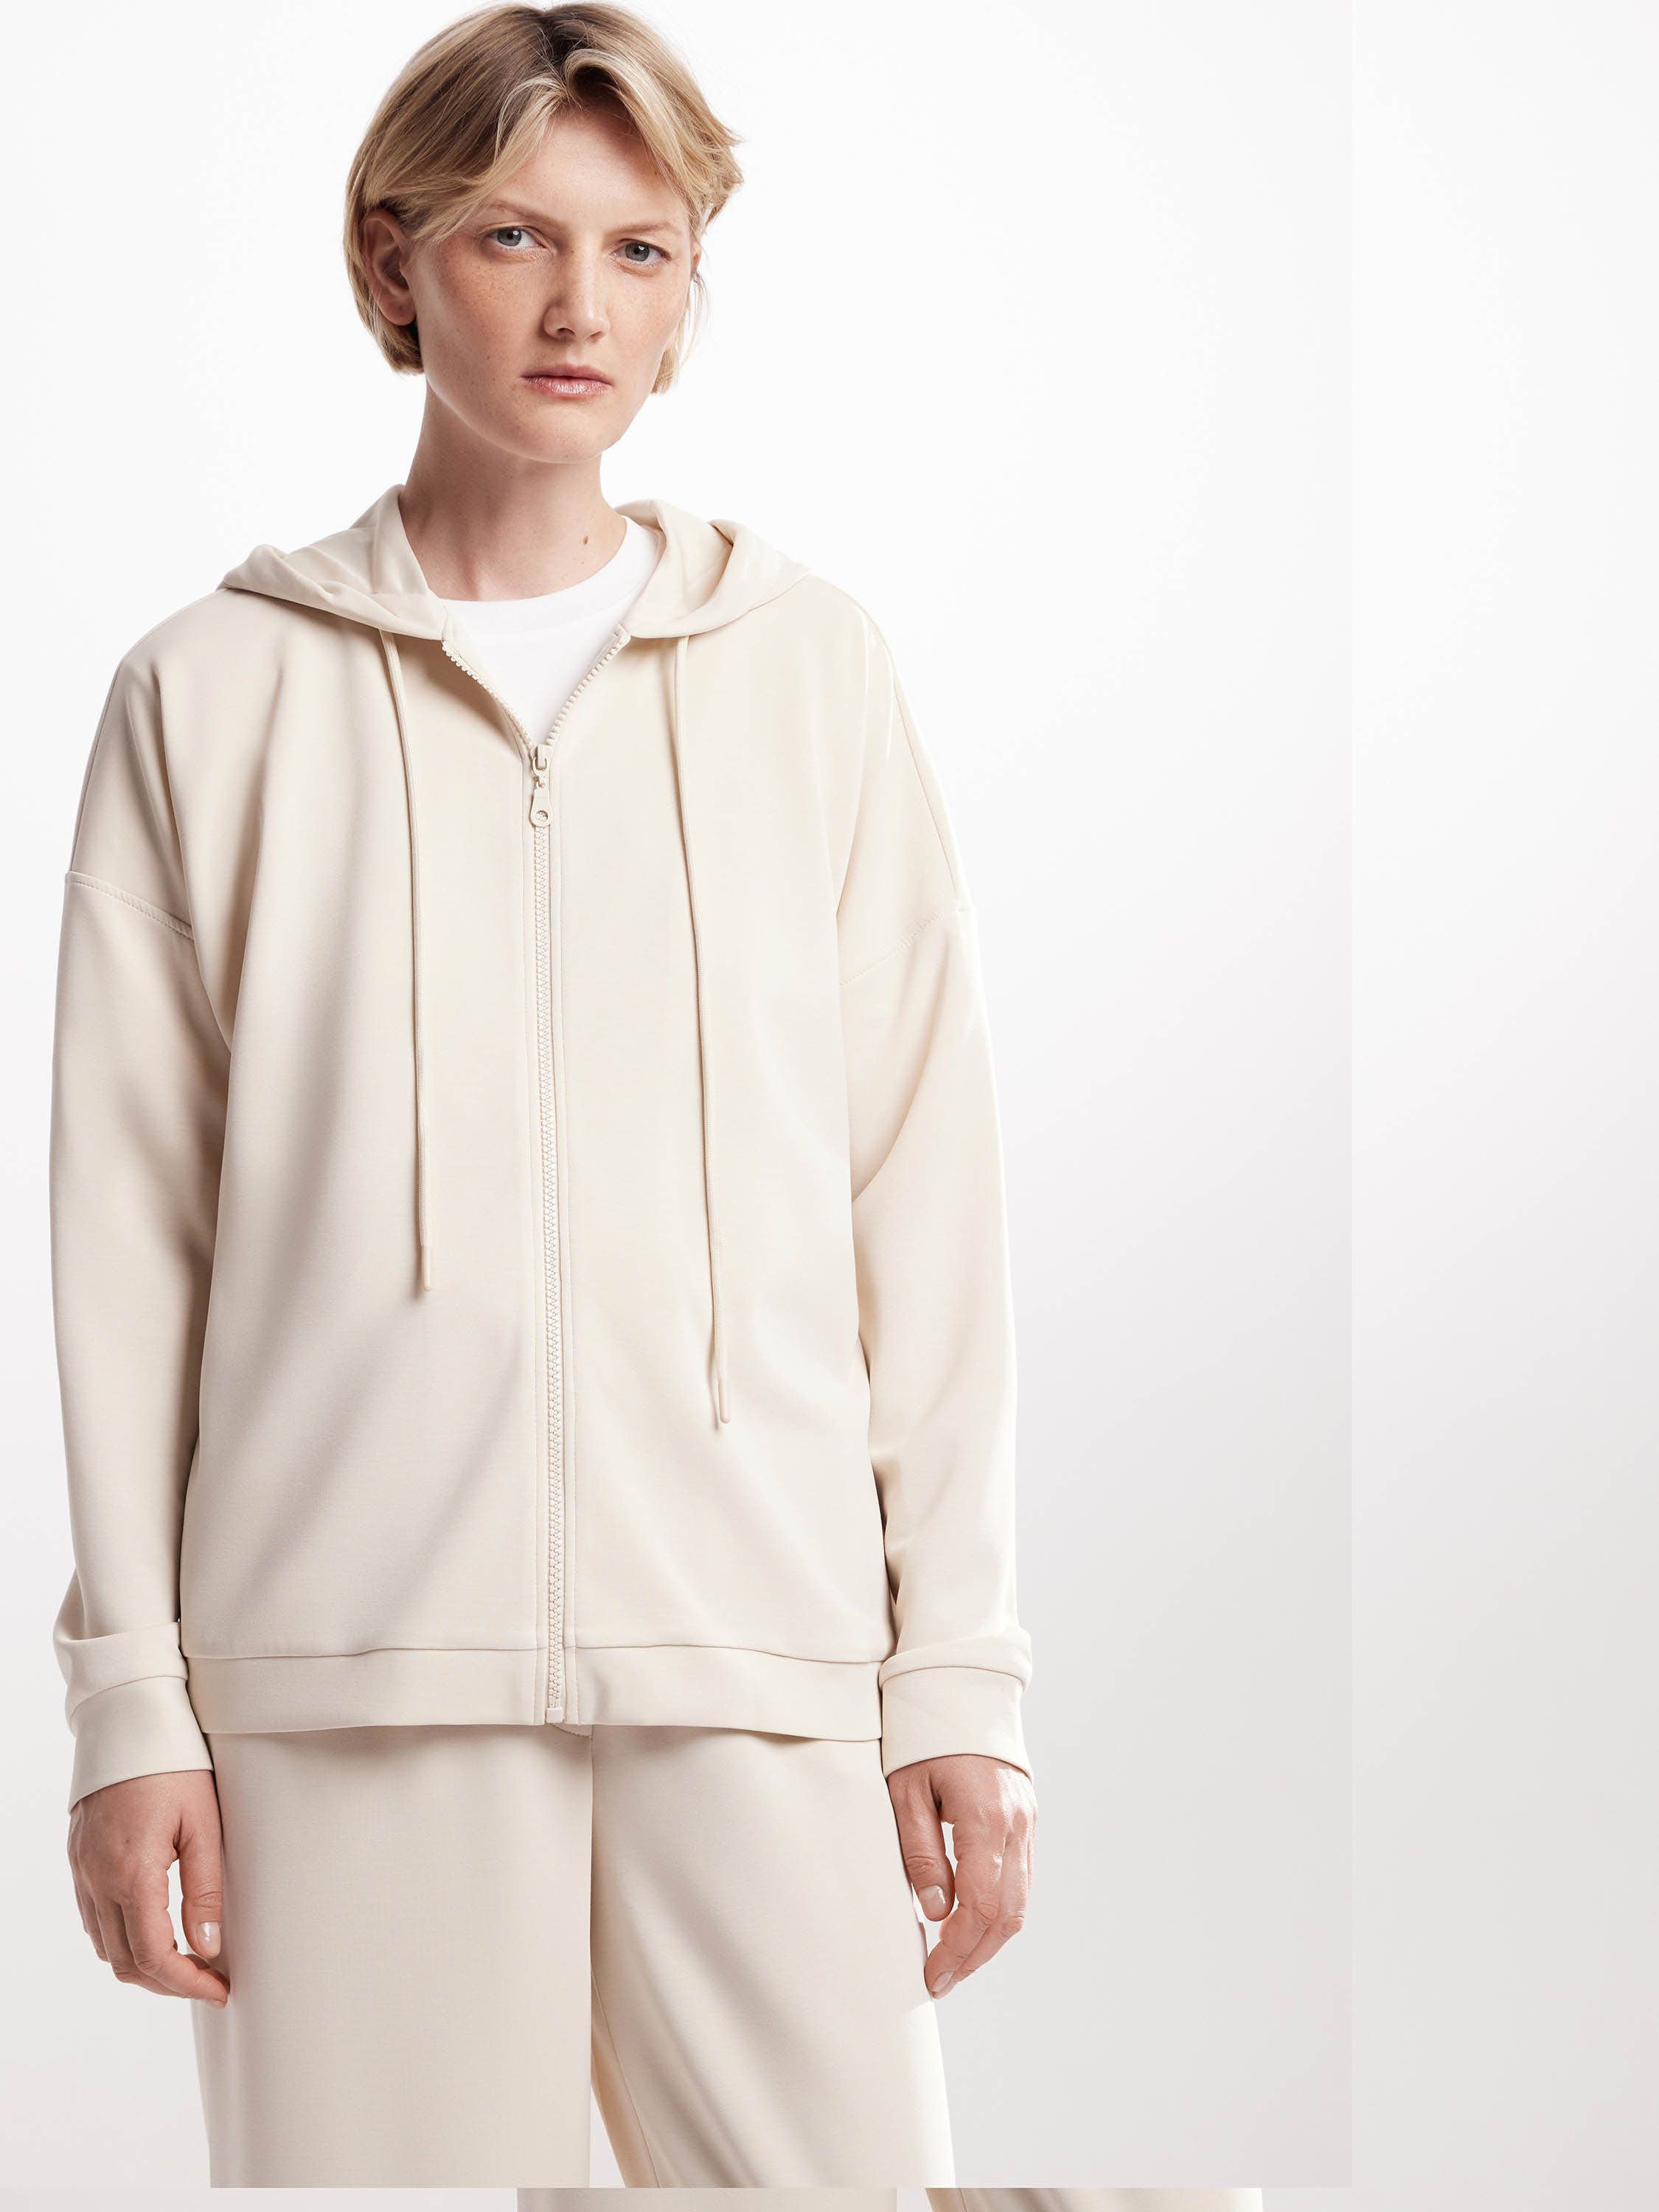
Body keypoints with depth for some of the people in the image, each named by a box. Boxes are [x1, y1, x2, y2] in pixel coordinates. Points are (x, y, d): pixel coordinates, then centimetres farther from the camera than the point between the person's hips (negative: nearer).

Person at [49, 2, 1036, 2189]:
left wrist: (964, 1677, 3)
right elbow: (128, 1228, 7)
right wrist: (130, 1700, 1)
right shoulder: (215, 692, 8)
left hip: (763, 1664, 1)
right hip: (350, 1664, 0)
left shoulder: (810, 665, 10)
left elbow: (926, 1190, 8)